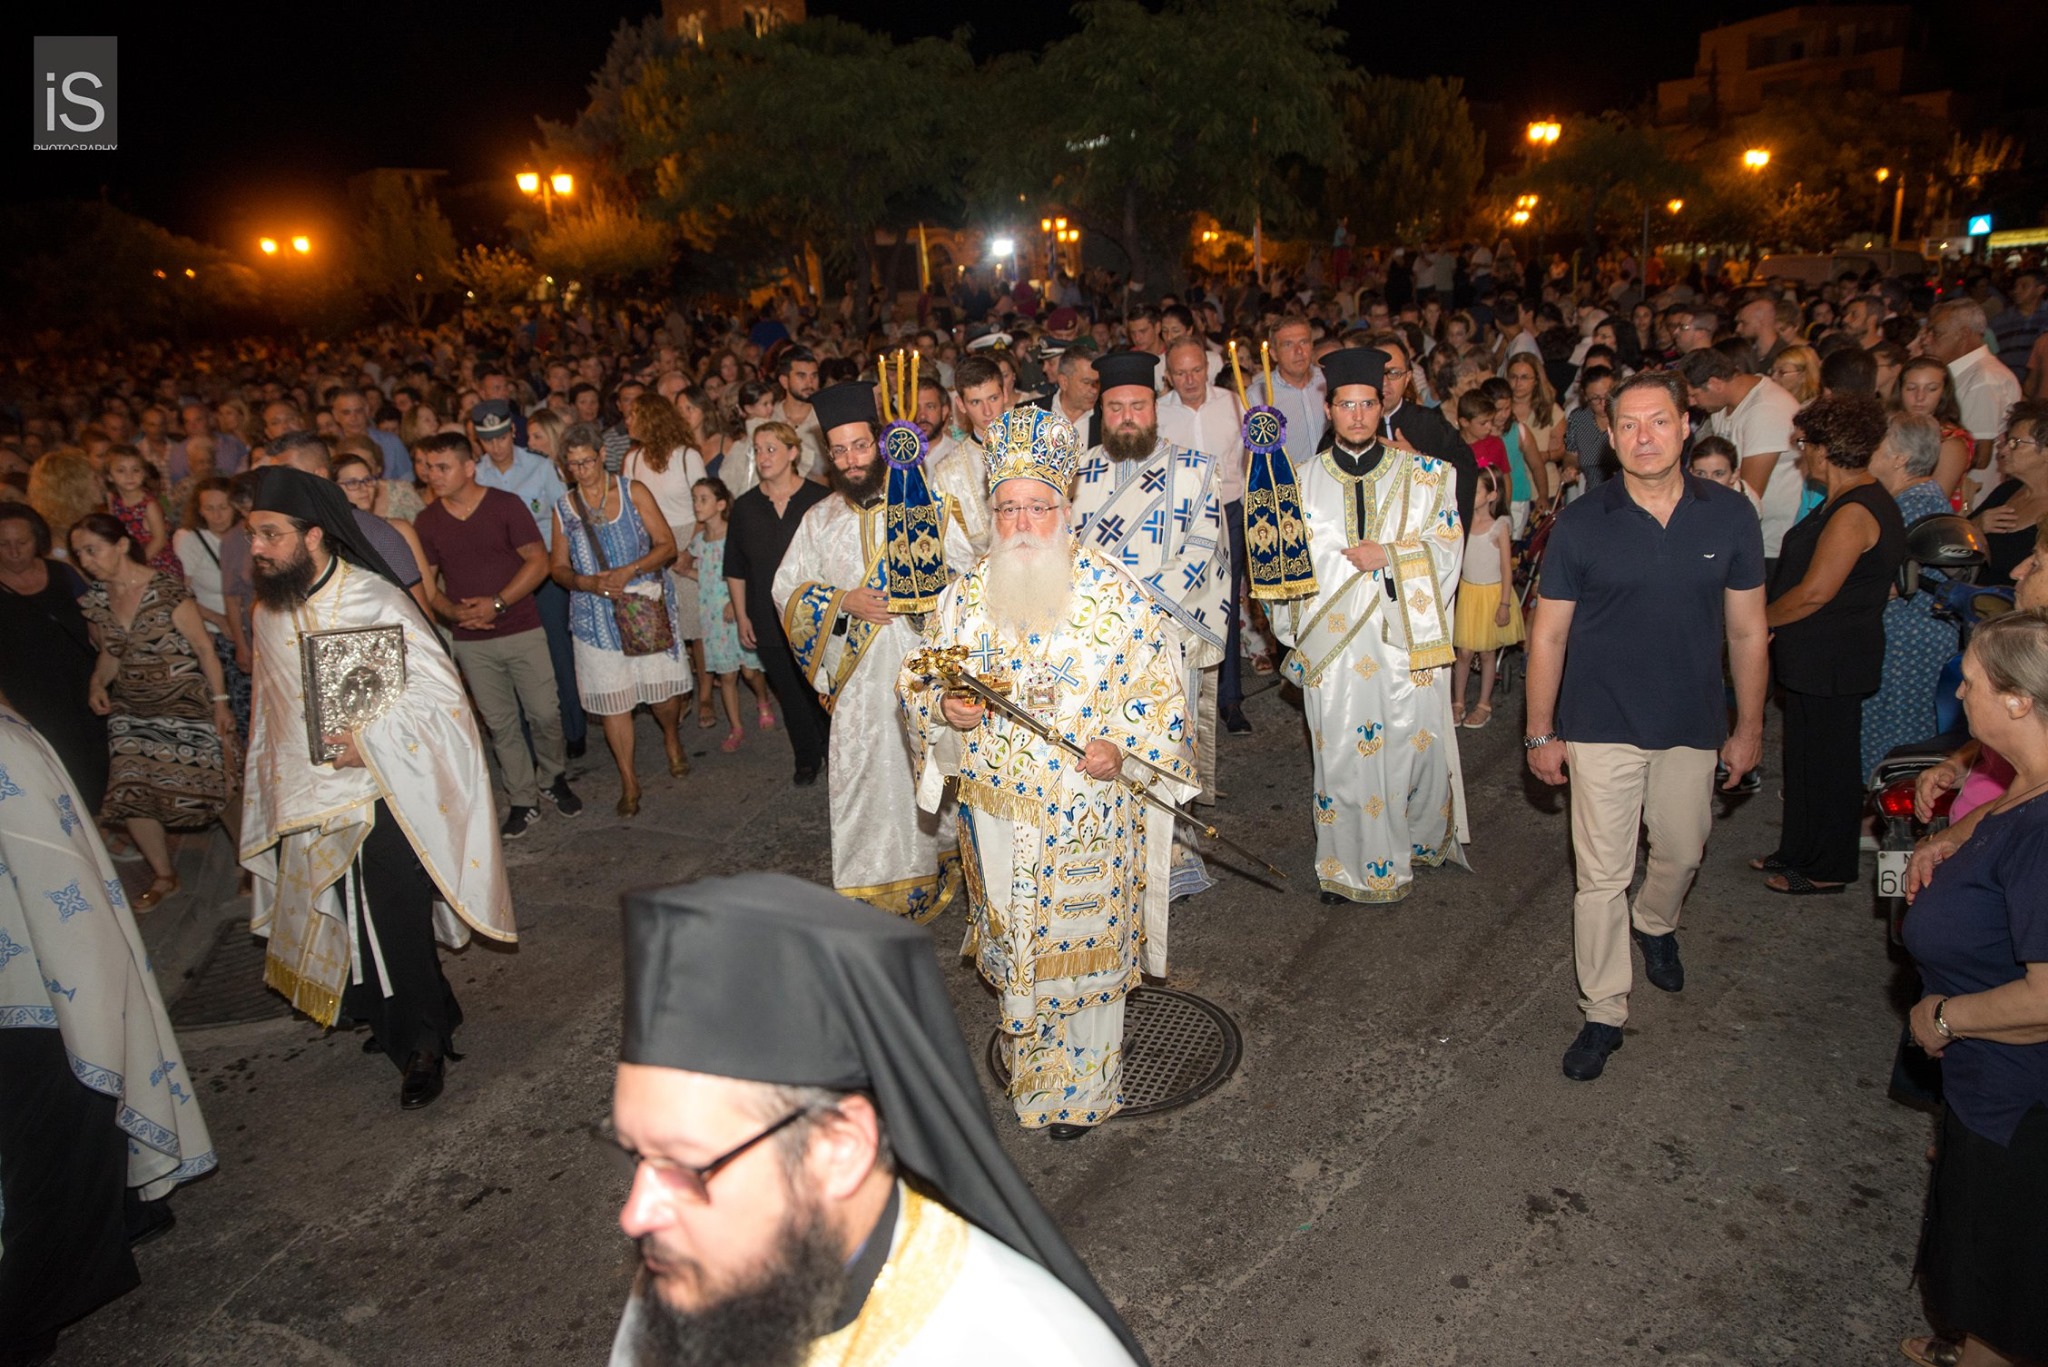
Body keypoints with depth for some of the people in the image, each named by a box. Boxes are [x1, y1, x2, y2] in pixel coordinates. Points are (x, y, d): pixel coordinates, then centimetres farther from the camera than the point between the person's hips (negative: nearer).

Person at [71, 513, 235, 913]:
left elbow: (204, 648, -11)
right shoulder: (95, 600, 3)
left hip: (185, 707, -6)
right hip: (132, 711, 6)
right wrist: (98, 682, -4)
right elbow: (111, 653, 16)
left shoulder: (167, 591, -15)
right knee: (129, 796, 0)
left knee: (213, 789, -1)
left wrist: (220, 702, -12)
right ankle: (163, 875, 20)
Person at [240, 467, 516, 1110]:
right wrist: (277, 785, 17)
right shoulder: (268, 612, 5)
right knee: (355, 924, 15)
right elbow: (271, 710, 16)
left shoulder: (377, 601, -15)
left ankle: (421, 1045, 17)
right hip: (315, 804, 6)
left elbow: (440, 691, -15)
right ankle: (392, 1021, 36)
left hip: (386, 798, -6)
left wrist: (370, 743, -23)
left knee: (397, 928, -2)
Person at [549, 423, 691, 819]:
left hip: (647, 607, -1)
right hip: (596, 617, 1)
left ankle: (671, 737, 38)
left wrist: (629, 571, -19)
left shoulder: (633, 491, 0)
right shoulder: (563, 508, 6)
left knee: (665, 688, 3)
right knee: (612, 700, 3)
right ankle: (629, 780, 17)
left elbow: (667, 545, -4)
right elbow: (557, 566, 8)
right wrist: (587, 582, -13)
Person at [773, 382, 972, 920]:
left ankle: (934, 869, 24)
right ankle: (871, 883, 17)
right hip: (857, 678, 2)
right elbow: (786, 587, 8)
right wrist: (844, 601, -8)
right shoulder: (820, 518, 10)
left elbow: (970, 572, 1)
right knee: (862, 778, 4)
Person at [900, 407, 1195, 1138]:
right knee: (1014, 943, 17)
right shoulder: (965, 597, 0)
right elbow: (916, 683, 7)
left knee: (1086, 946, 8)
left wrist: (1123, 748, -22)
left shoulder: (1118, 597, -10)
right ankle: (1031, 1070, 41)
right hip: (997, 811, 3)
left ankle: (1084, 1087, 30)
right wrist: (943, 707, -15)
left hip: (1089, 814, -3)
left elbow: (1161, 688, -5)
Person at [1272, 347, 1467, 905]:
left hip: (1406, 643, 0)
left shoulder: (1423, 475, 5)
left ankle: (1417, 842, 29)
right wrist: (1293, 635, 3)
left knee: (1415, 746, 3)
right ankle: (1348, 865, 18)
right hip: (1333, 644, 0)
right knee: (1341, 754, 3)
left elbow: (1447, 546, 0)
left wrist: (1389, 554, -14)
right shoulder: (1304, 480, 8)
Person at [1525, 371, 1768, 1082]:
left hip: (1692, 725, 3)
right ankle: (1603, 1012, 17)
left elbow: (1746, 631, 3)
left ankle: (1655, 924, 54)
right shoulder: (1581, 523, -10)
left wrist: (1749, 727, 6)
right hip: (1602, 727, -2)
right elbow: (1548, 634, -4)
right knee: (1602, 874, 2)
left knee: (1682, 850, 21)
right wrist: (1540, 733, -3)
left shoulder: (1730, 516, -5)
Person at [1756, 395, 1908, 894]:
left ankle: (1826, 870, 15)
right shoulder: (1851, 502, 11)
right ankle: (1797, 852, 32)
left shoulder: (1854, 513, -22)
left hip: (1831, 662, -10)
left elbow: (1814, 592, -24)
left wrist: (1761, 619, -10)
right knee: (1806, 757, 19)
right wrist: (1771, 620, 8)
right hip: (1813, 659, 10)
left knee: (1826, 763, 2)